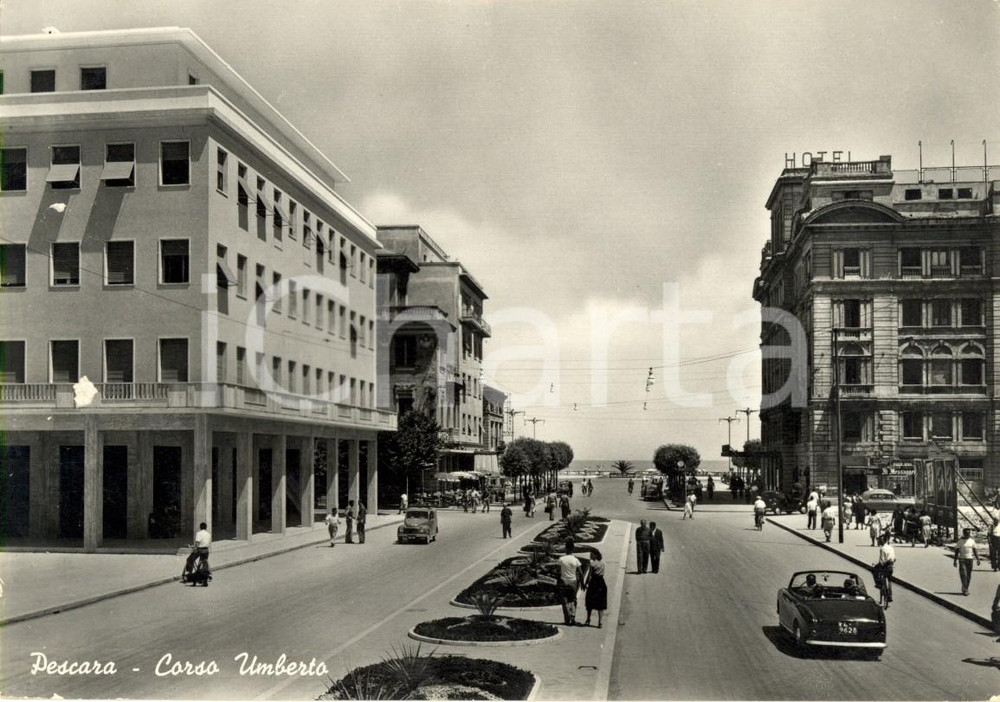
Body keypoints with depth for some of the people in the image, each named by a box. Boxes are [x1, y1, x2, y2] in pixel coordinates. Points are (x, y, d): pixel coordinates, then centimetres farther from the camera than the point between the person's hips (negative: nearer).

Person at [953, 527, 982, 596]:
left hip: (970, 559, 3)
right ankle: (965, 589, -11)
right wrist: (955, 561, -6)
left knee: (968, 575, 6)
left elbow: (974, 550, 9)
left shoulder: (972, 541, 6)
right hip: (962, 559, -3)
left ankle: (965, 589, 17)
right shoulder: (960, 541, -4)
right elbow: (957, 551, -2)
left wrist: (977, 559, 1)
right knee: (963, 574, -13)